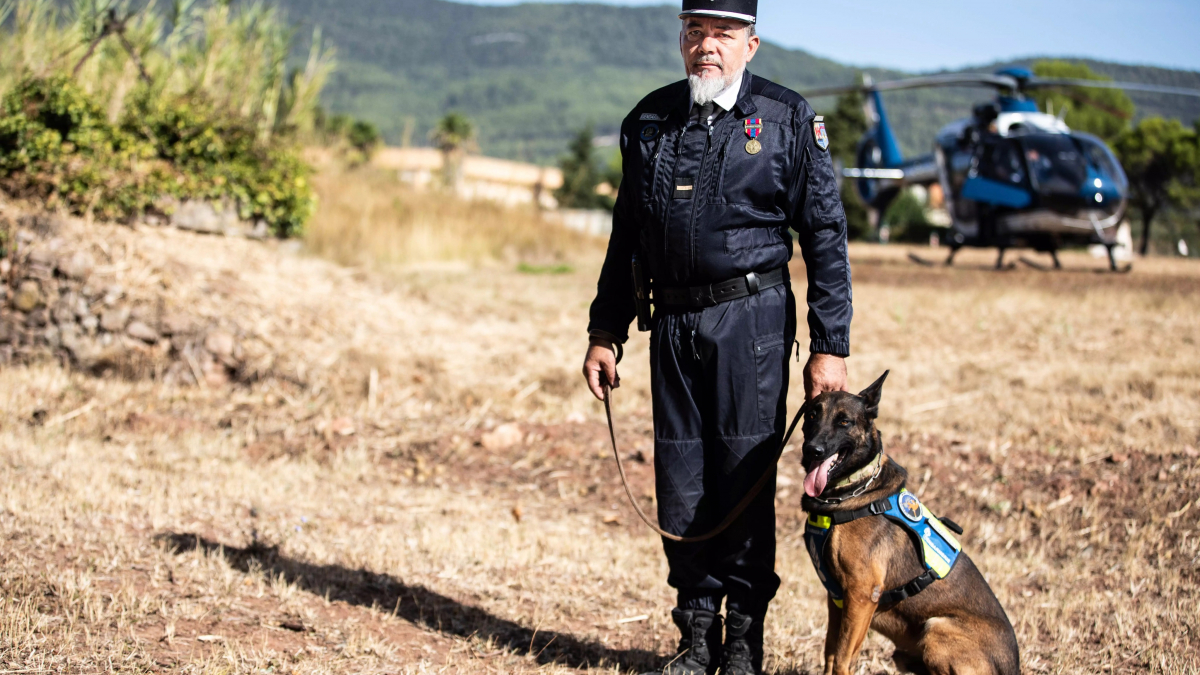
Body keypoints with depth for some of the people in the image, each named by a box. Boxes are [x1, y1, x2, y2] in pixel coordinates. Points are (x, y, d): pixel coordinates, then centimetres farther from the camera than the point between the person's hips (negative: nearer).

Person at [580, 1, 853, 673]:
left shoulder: (788, 118, -1)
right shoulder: (650, 120, 10)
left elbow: (825, 235, -1)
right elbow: (627, 236, 17)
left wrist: (830, 347, -6)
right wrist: (605, 333, 13)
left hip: (751, 317, -4)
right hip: (673, 321, 4)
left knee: (745, 477, -1)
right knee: (681, 484, 6)